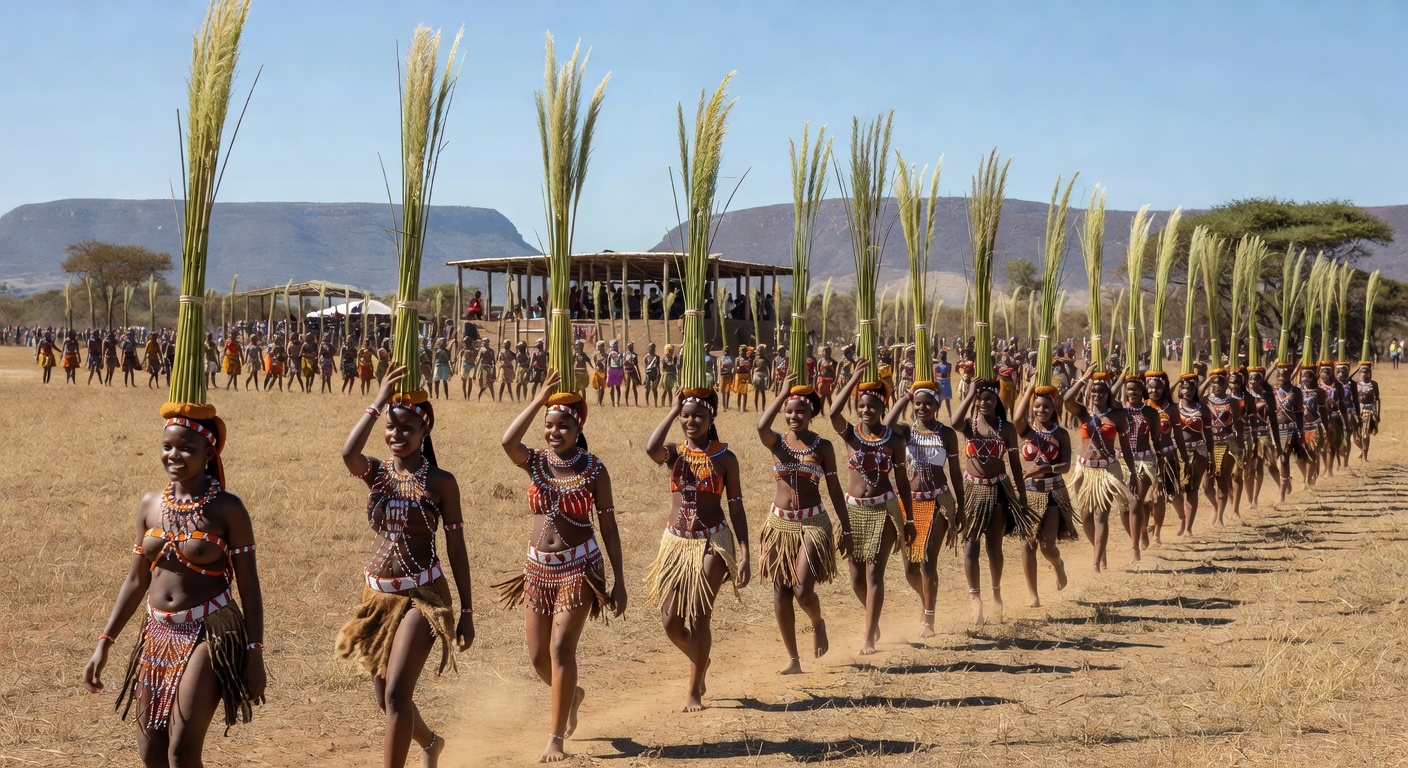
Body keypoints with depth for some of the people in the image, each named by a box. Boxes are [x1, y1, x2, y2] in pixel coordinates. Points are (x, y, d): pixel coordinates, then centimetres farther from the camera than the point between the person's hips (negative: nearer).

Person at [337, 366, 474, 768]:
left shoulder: (441, 482, -7)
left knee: (396, 695, -14)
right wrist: (378, 402, -27)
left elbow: (456, 547, -4)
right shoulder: (376, 472, 0)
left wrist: (467, 610, -5)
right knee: (386, 697, 17)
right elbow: (348, 453, -25)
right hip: (378, 594, 4)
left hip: (422, 594, -4)